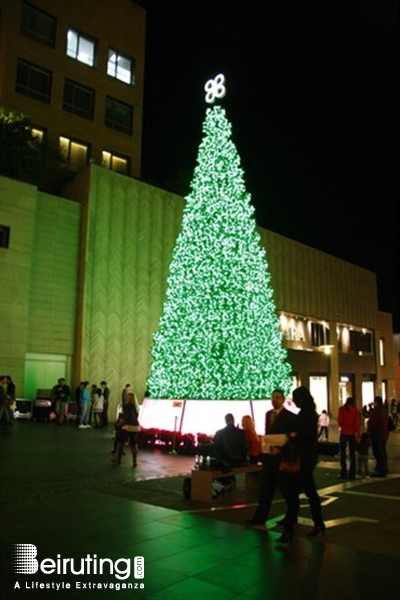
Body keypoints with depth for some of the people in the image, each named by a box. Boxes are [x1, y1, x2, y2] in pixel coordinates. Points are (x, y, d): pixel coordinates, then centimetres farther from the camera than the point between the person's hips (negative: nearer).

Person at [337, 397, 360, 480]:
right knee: (352, 454, 11)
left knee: (343, 454, 5)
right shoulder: (355, 410, 1)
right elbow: (357, 423, -4)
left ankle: (343, 474, 2)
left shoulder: (341, 409, -3)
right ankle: (352, 474, 10)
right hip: (352, 434, 2)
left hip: (344, 433, -2)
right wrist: (358, 435, -1)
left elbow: (339, 421, -6)